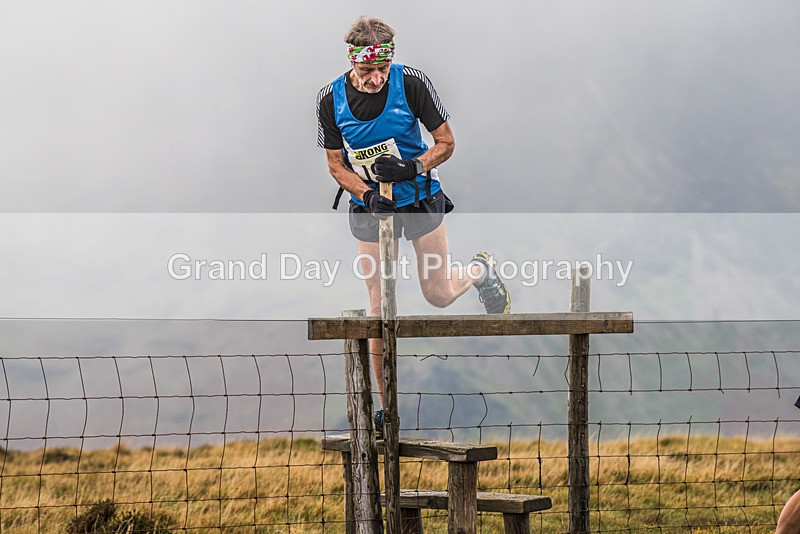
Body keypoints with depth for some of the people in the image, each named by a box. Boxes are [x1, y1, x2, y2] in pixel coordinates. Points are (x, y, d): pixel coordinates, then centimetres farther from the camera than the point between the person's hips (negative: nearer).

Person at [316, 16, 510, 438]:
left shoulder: (411, 84, -18)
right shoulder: (331, 100, -13)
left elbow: (446, 143, -10)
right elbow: (336, 165, -3)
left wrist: (411, 167, -27)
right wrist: (366, 193, -21)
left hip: (420, 198, -1)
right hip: (370, 208, 1)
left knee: (439, 296, 4)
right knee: (380, 308, -2)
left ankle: (480, 271, 40)